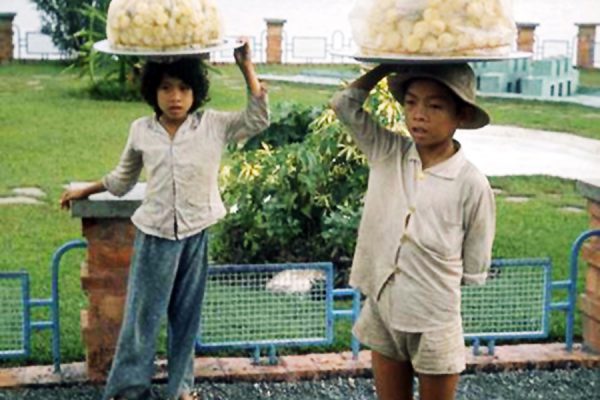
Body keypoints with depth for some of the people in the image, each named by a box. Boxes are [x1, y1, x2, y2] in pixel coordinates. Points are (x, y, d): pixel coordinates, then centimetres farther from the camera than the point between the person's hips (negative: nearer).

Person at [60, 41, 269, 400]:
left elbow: (258, 119, -13)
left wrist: (246, 67, -15)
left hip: (197, 235, 0)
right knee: (143, 314, 5)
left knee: (186, 316, 11)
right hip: (154, 235, 0)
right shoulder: (141, 130, 2)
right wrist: (85, 191, 25)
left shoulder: (214, 125, -2)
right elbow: (123, 179, 18)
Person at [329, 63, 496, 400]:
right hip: (383, 313, 4)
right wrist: (392, 65, -5)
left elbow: (475, 270, -6)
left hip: (435, 323, -3)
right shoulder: (388, 154, -4)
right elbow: (345, 104, -5)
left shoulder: (472, 185, -15)